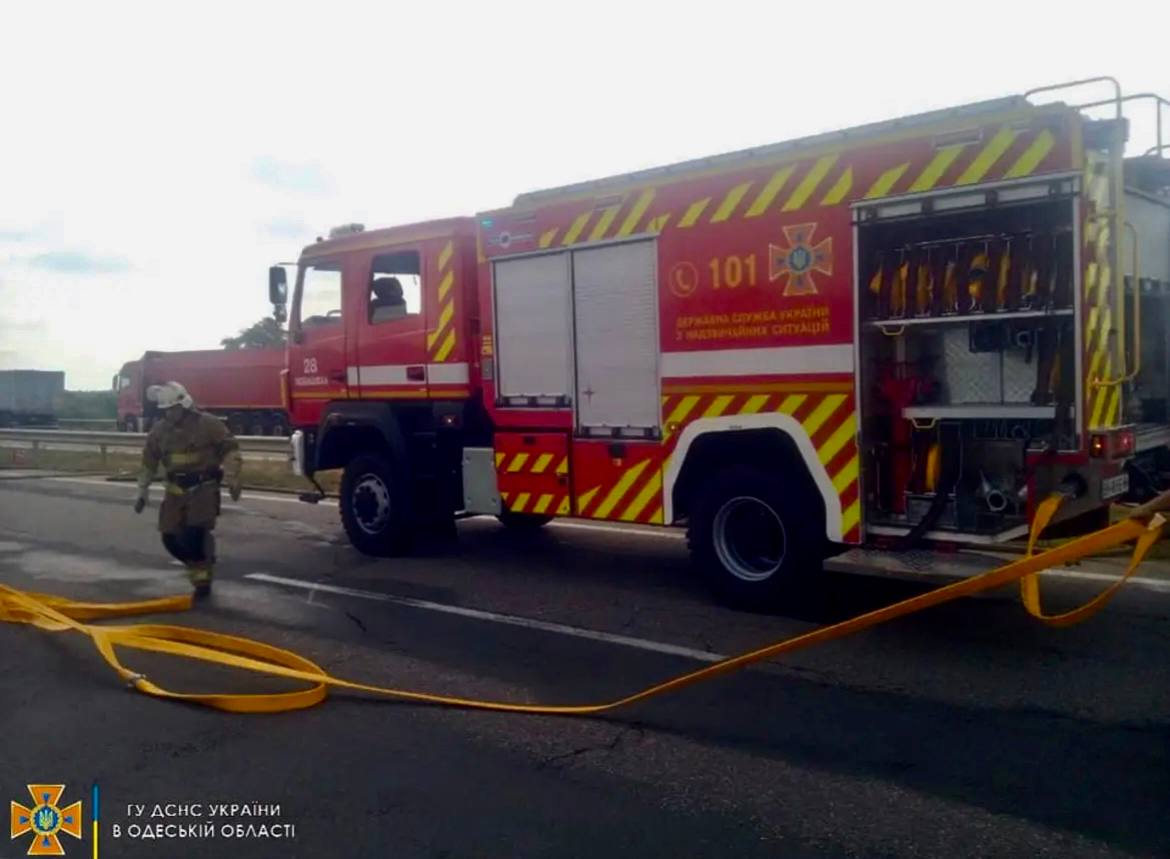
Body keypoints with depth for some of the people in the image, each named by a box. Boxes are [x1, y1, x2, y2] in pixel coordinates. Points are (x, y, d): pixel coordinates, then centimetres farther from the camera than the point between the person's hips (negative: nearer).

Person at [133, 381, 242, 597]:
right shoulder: (159, 430, 4)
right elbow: (148, 462, 14)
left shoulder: (208, 424, -10)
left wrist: (232, 479, -16)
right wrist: (142, 492, 15)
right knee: (171, 538, 1)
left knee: (195, 534, -18)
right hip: (176, 490, 5)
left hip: (204, 488, -5)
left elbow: (230, 449, -7)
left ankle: (203, 577, 3)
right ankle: (200, 567, 25)